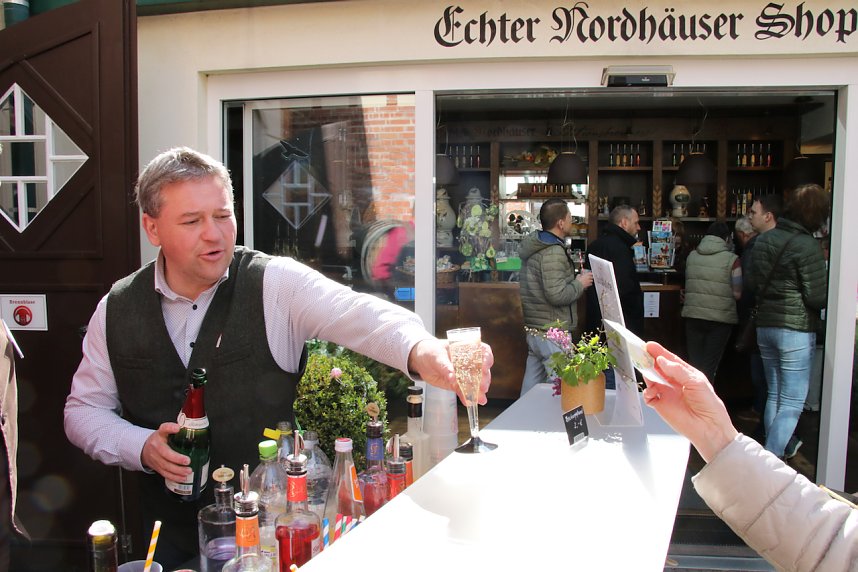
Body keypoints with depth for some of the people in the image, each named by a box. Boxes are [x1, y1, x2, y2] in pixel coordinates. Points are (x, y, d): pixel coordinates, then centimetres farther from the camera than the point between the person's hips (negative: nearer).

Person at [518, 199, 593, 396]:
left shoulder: (535, 246, 13)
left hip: (534, 328, 10)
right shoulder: (553, 252, -18)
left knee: (532, 383, 16)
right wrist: (580, 284, -8)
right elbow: (557, 295, -24)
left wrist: (574, 280, 15)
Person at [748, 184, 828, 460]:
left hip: (765, 326, 7)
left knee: (774, 395, 19)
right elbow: (818, 297, -13)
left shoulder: (763, 240, 7)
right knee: (792, 403, -1)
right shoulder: (806, 245, -14)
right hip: (796, 330, -7)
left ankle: (774, 452, 28)